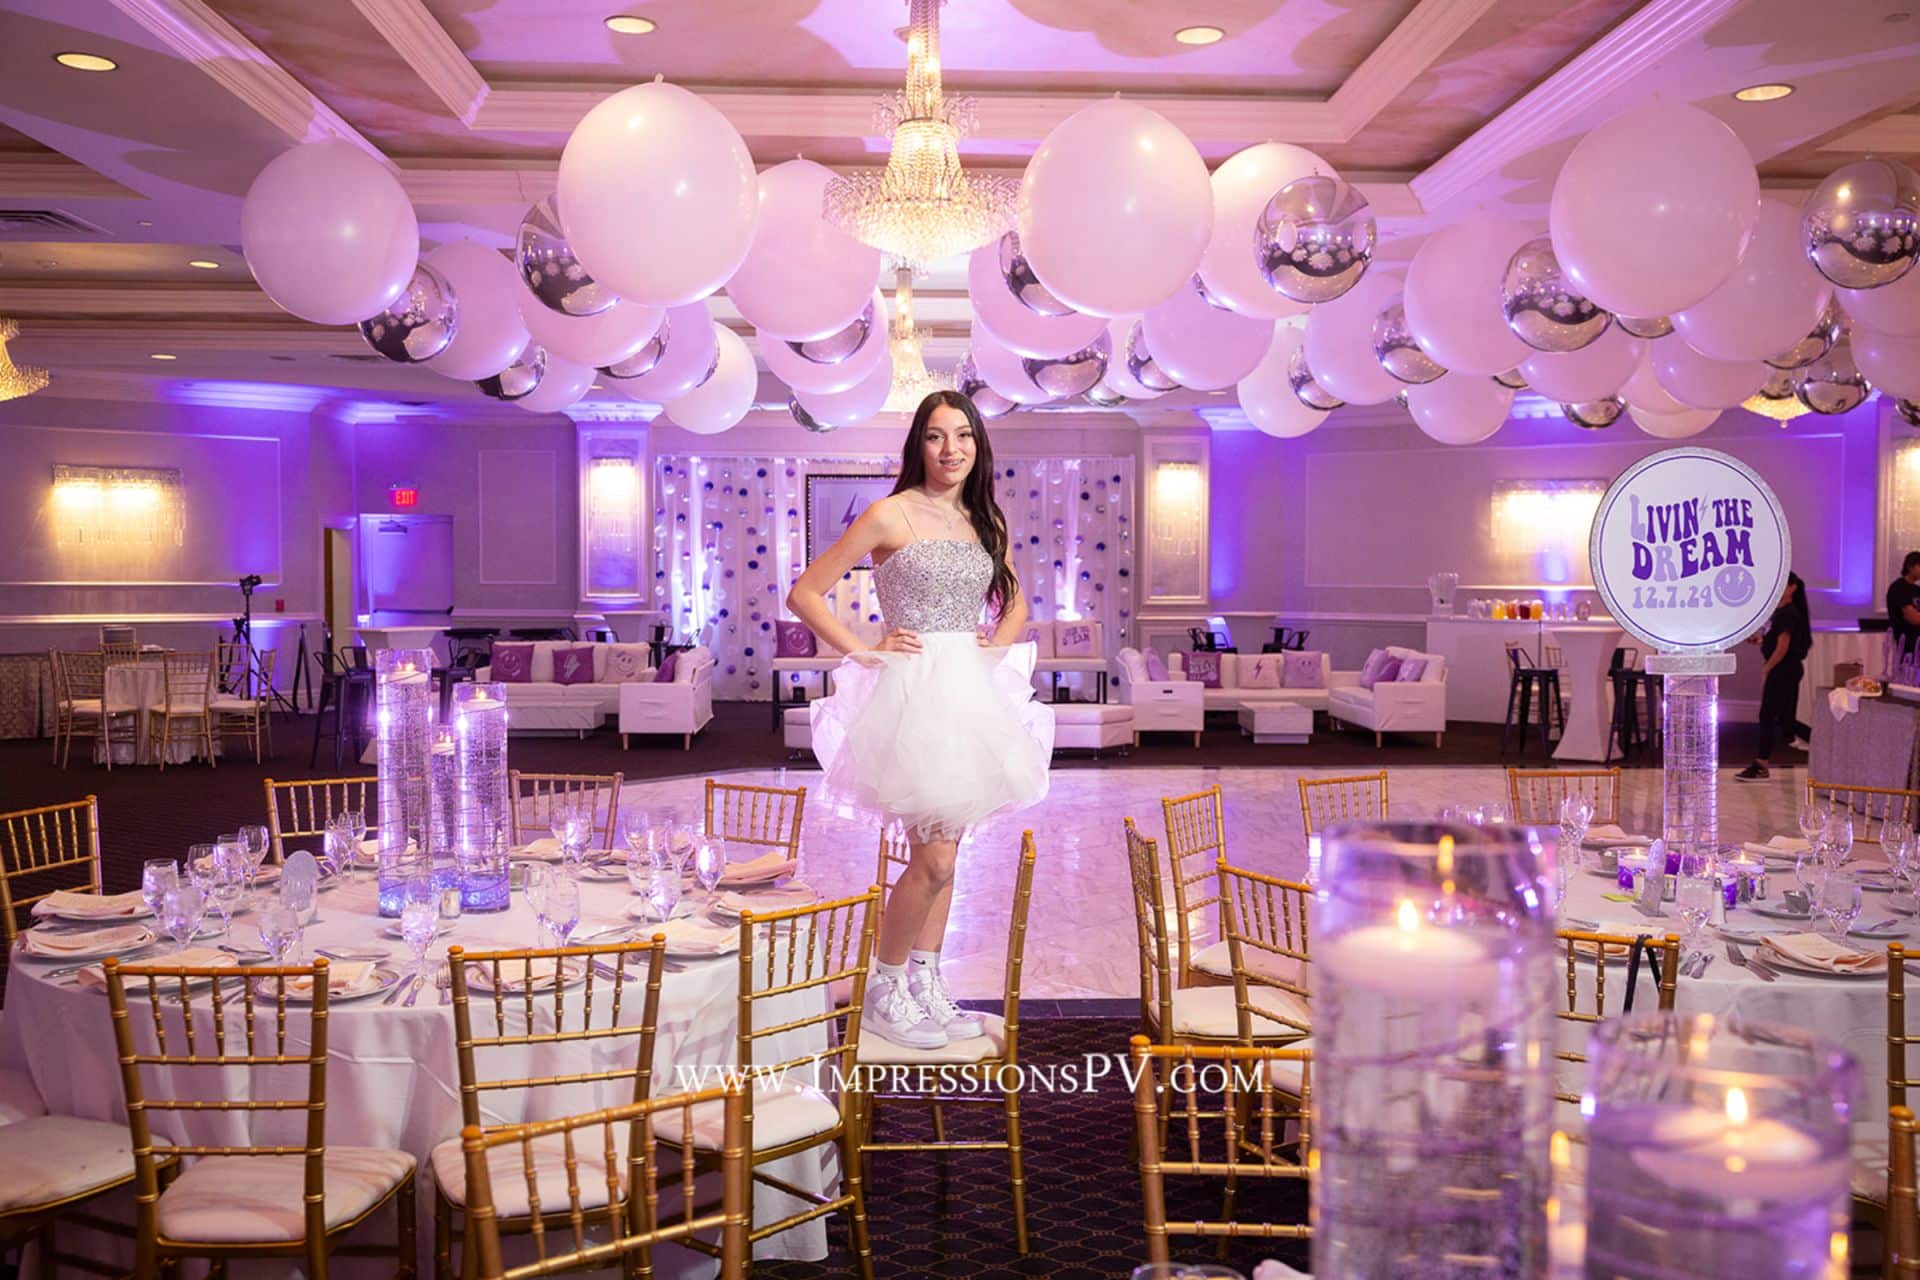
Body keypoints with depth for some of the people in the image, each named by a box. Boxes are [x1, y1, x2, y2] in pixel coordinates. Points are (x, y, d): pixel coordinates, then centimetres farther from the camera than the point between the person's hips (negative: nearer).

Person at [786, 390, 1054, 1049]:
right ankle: (884, 992, 9)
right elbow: (804, 594, -5)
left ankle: (927, 988, 22)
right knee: (933, 859, -8)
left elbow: (1015, 604, 28)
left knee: (943, 853, 11)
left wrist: (1000, 643, 9)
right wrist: (864, 651, -9)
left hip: (971, 695, 6)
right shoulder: (891, 515, -6)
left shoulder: (985, 522, 12)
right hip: (915, 693, -6)